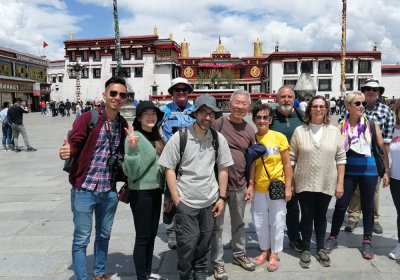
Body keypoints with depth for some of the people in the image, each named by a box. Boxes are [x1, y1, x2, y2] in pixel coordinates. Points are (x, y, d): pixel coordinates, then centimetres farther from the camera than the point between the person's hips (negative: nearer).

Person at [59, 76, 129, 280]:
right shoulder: (88, 118, -11)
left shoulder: (123, 124, 5)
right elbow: (74, 145, -14)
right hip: (84, 188, -5)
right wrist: (67, 152, -36)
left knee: (104, 235, 20)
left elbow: (123, 154, 9)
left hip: (109, 190, 6)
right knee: (81, 238, 6)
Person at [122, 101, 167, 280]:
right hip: (141, 193, -8)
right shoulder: (134, 137, -16)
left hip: (156, 191, 8)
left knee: (152, 234, 17)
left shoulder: (157, 137, 7)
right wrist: (132, 149, -34)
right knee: (142, 237, 3)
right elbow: (131, 171, -22)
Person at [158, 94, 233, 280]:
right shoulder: (179, 137, -9)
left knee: (204, 243, 15)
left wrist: (222, 198, 2)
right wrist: (176, 199, -9)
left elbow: (223, 168, 6)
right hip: (185, 202, -3)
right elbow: (169, 169, -6)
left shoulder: (218, 139, 0)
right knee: (187, 244, 2)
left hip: (210, 201, 3)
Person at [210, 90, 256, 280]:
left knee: (239, 223, 20)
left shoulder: (250, 130, 5)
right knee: (217, 225, 7)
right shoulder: (218, 124, -8)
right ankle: (217, 262, 22)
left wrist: (251, 185, 8)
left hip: (240, 185, 4)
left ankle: (239, 254, 39)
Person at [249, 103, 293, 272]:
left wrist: (288, 187, -7)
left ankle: (274, 254, 26)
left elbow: (287, 164, -5)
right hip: (259, 188, 2)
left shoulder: (279, 137, -8)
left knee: (277, 222, 8)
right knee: (259, 222, 13)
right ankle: (265, 250, 33)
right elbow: (252, 165, 0)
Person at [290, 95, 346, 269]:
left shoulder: (334, 131, 1)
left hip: (326, 183, 1)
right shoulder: (299, 131, -4)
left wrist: (340, 183, -2)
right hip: (304, 183, -1)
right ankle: (306, 250, 24)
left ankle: (321, 249, 30)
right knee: (307, 216, 8)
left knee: (321, 216, 14)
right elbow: (291, 158, -2)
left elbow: (340, 158, 2)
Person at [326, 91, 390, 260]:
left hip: (369, 170, 0)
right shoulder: (342, 126, -4)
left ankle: (367, 242, 26)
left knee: (368, 206, 12)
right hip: (348, 171, 0)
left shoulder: (372, 124, -3)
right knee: (340, 205, 6)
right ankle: (333, 238, 23)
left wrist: (387, 171, 0)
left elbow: (383, 148, 1)